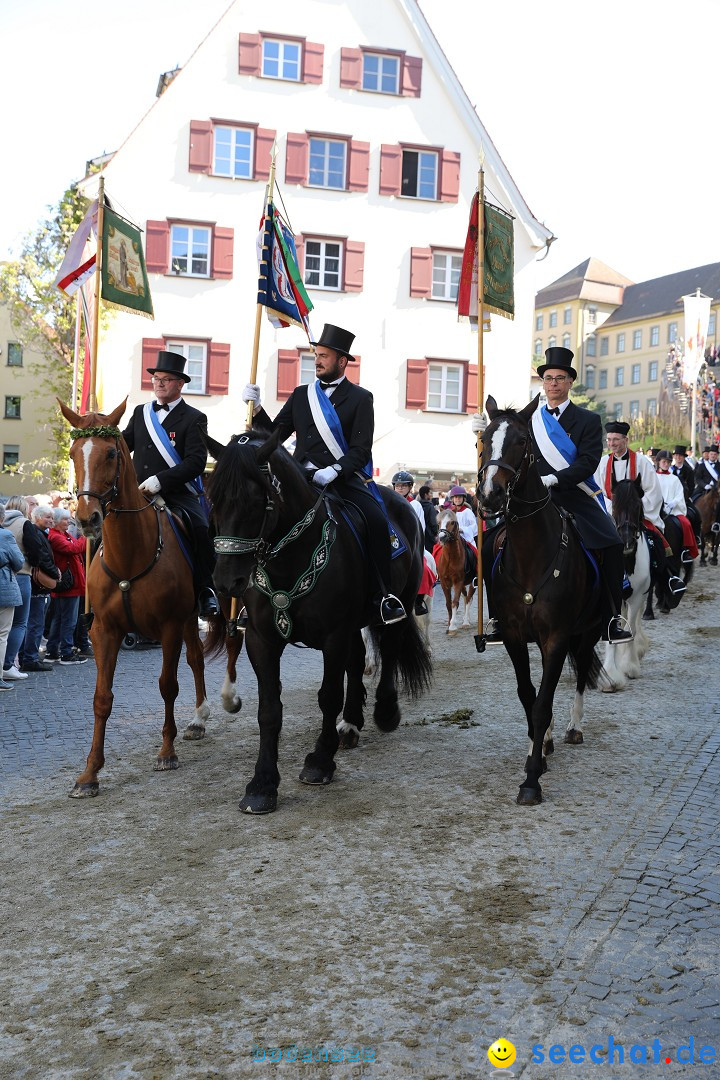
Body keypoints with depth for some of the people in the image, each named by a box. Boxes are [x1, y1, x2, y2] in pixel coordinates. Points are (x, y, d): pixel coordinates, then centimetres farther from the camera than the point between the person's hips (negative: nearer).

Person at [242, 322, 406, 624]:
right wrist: (256, 408, -2)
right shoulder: (301, 395, 16)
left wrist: (333, 471, -20)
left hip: (343, 477, -3)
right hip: (303, 478, 3)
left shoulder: (360, 398, 6)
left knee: (377, 519, -27)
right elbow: (275, 435, 13)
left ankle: (383, 594, -13)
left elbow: (361, 450, -3)